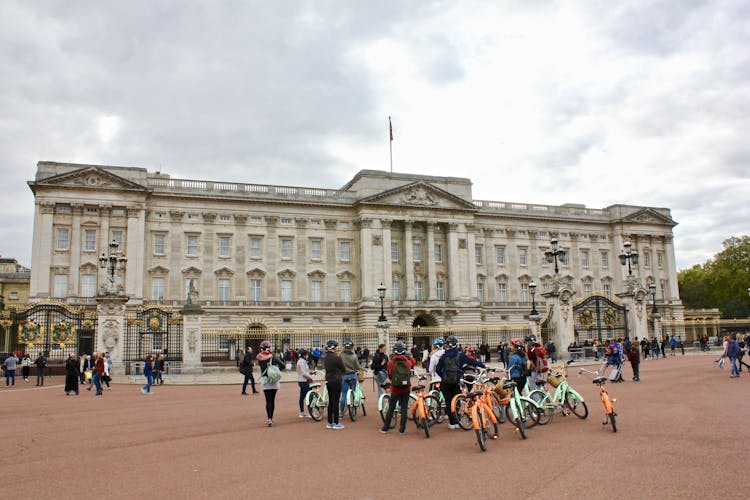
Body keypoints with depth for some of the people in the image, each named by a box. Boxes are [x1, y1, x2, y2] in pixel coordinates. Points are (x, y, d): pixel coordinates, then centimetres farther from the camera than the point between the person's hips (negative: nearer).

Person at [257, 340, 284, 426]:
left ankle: (269, 419, -11)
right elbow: (282, 365, -9)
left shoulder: (259, 358, -7)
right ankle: (271, 418, 21)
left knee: (268, 400, 1)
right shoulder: (272, 357, -9)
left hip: (265, 381, 0)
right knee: (272, 400, 12)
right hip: (274, 381, 0)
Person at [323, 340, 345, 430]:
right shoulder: (336, 357, -17)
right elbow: (342, 368, -7)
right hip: (336, 381, -7)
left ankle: (330, 423, 19)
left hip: (328, 381, 7)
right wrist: (340, 373, 15)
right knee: (336, 402, -2)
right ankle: (336, 423, 3)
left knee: (330, 401, 14)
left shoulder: (325, 357, 5)